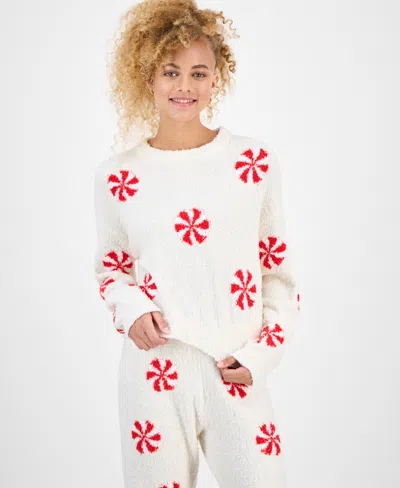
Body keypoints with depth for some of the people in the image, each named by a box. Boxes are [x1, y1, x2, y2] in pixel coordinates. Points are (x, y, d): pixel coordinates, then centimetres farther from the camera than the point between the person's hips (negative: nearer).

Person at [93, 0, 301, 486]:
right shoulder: (116, 176, 0)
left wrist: (260, 355, -2)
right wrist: (131, 308, -6)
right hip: (154, 370, 0)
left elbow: (278, 268, 7)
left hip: (238, 373, 0)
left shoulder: (257, 160, 0)